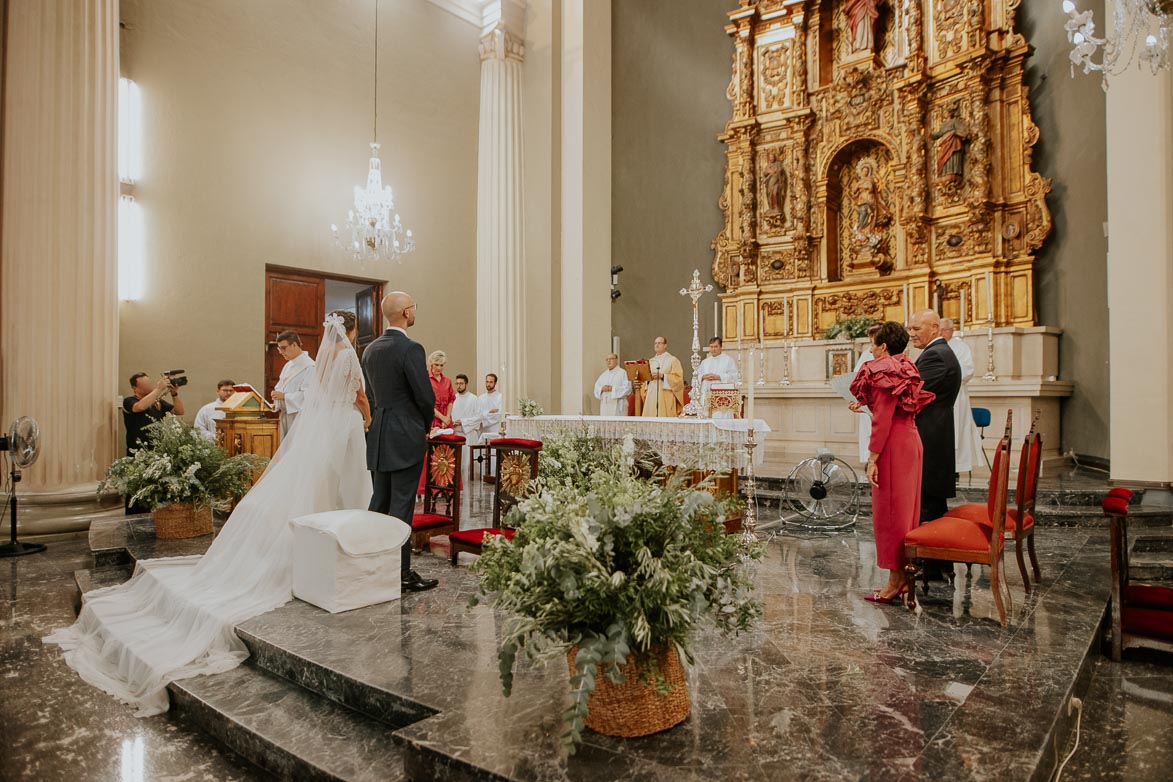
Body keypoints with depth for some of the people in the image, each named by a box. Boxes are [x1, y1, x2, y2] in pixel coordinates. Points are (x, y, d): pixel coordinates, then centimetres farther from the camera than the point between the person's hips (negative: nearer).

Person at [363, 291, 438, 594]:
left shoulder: (370, 349, 10)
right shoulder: (411, 349, -15)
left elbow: (370, 393, 15)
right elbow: (426, 397, -15)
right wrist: (425, 426, 4)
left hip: (377, 436, 8)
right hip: (406, 437, -8)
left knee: (379, 502, 16)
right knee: (402, 505, -3)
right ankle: (402, 572, 5)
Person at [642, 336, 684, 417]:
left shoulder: (673, 360, 3)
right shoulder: (650, 361, 20)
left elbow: (678, 378, -6)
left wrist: (662, 376, -15)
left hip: (666, 398, -5)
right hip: (651, 397, 5)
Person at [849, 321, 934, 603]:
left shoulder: (884, 371, -14)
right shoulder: (905, 370, 13)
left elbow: (882, 420, -19)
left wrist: (872, 458, -18)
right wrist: (865, 404, 26)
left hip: (892, 445, -9)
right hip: (910, 442, 9)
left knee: (890, 509, -2)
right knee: (905, 507, 14)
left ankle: (895, 581, 7)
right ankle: (905, 574, 23)